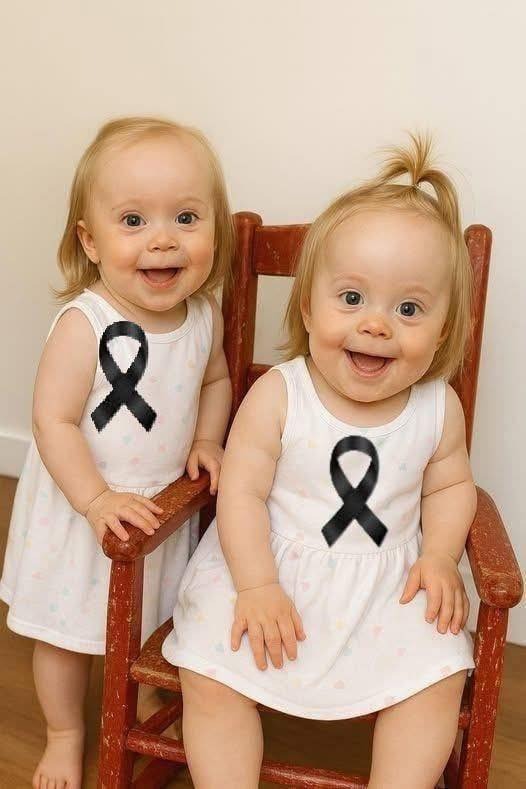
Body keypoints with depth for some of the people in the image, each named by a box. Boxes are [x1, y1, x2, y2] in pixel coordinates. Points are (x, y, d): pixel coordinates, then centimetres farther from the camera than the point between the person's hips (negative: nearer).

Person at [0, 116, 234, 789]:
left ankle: (141, 704, 54)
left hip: (161, 503, 5)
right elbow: (54, 420, -23)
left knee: (149, 619, 25)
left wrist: (206, 442, -5)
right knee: (66, 631, 16)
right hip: (81, 508, -4)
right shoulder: (84, 326, -27)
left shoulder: (204, 314, -10)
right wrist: (97, 499, -28)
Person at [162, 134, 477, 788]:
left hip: (389, 581, 2)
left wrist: (439, 556, -8)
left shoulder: (438, 407, -7)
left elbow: (449, 485, 7)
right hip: (268, 566, -2)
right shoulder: (276, 396, -16)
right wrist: (256, 587, -20)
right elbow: (242, 492, -13)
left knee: (438, 676, -12)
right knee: (210, 678, -14)